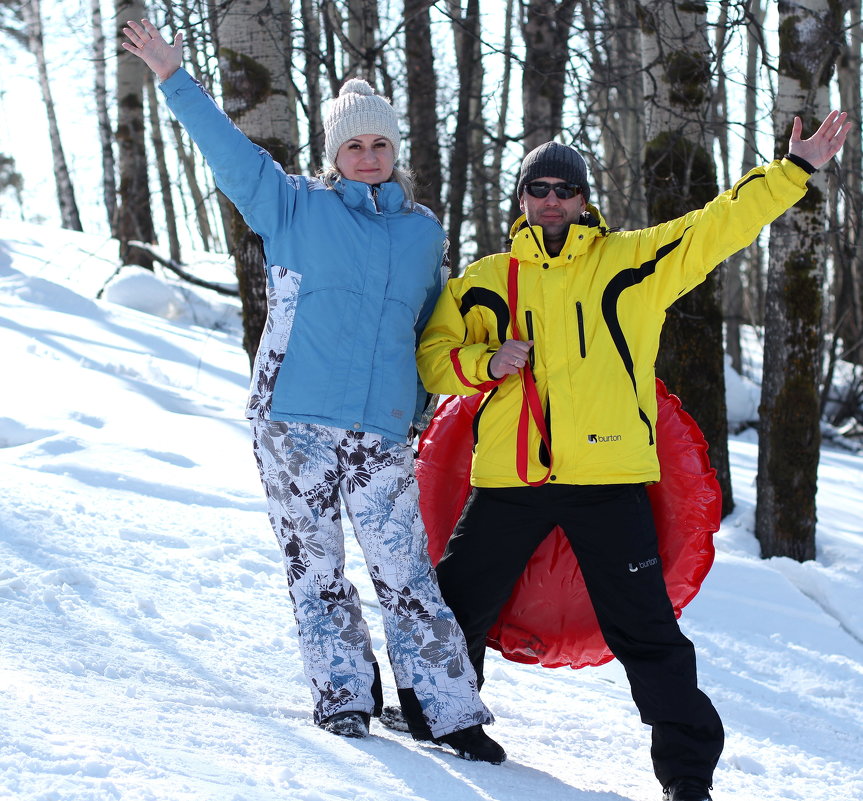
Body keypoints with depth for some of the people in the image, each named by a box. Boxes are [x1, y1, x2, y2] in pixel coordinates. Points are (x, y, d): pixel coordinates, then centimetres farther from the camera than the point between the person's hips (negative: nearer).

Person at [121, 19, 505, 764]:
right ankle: (343, 694, 16)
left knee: (408, 573, -2)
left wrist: (417, 406, 23)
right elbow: (228, 149, 4)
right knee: (315, 568, 3)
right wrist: (175, 79, 0)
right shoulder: (296, 207, 6)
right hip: (293, 422, -1)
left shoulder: (424, 231, 14)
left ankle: (446, 709, 3)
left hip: (381, 435, 1)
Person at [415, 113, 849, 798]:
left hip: (608, 474, -2)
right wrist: (485, 363, -8)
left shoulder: (632, 260, 8)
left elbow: (719, 225, 3)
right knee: (457, 605, 12)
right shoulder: (486, 281, 11)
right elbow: (433, 357, 12)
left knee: (646, 630, -2)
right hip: (510, 478, 2)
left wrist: (795, 171, -5)